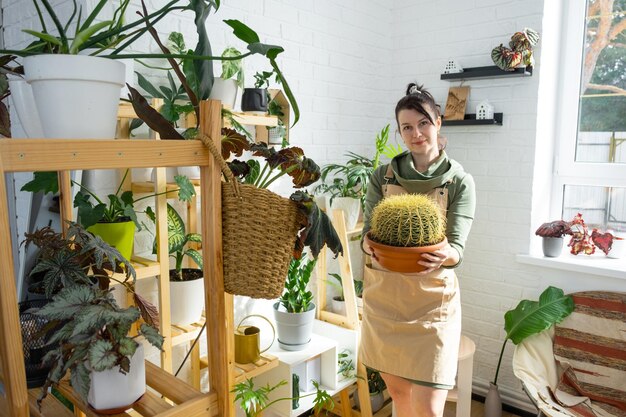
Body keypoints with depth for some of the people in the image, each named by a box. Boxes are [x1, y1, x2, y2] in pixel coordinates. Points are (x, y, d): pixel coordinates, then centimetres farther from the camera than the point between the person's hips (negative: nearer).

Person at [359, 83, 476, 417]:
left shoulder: (459, 182, -4)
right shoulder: (382, 176, 3)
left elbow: (457, 247, -10)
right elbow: (369, 231, -2)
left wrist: (445, 256, -34)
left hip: (432, 301, -2)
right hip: (382, 295, 3)